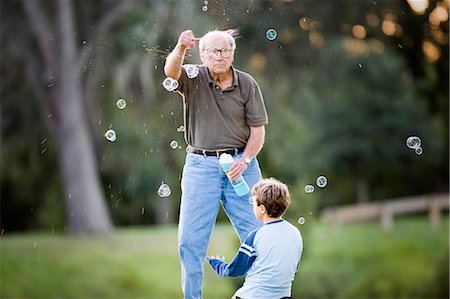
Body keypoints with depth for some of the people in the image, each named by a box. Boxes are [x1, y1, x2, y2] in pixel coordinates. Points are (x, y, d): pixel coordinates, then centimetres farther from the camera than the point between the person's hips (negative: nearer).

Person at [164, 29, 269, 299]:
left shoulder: (247, 84, 2)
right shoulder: (194, 79, 0)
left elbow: (258, 130, 3)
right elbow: (171, 71, -23)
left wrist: (245, 159, -14)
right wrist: (181, 48, -44)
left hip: (240, 164, 0)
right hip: (200, 165, 0)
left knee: (256, 233, 2)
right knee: (191, 239, 0)